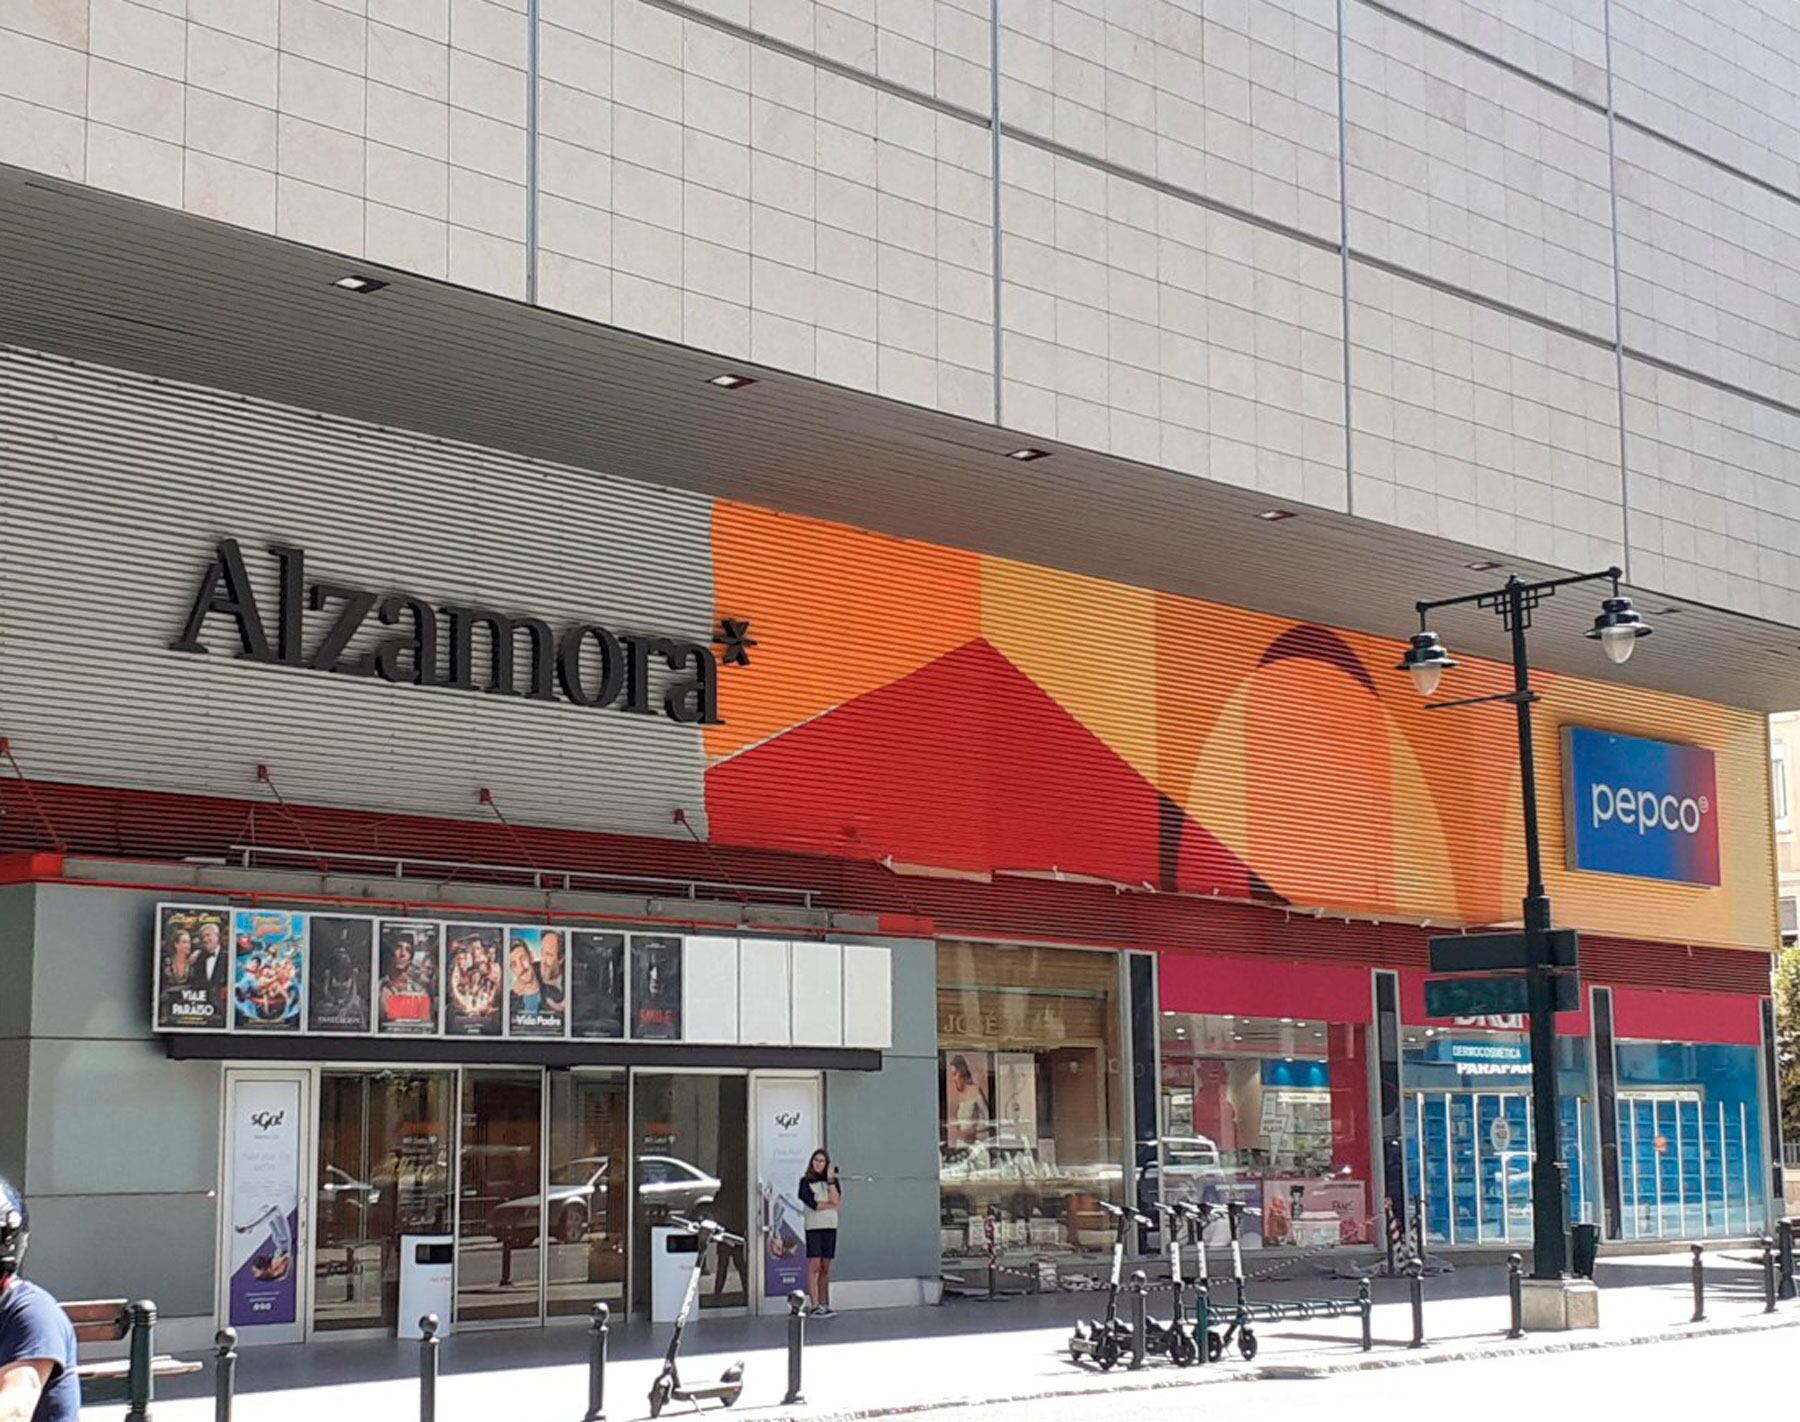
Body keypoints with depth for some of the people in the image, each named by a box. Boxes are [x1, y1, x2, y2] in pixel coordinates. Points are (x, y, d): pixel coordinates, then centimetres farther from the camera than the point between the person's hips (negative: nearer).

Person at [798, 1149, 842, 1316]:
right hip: (813, 1227, -4)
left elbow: (836, 1201, -5)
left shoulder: (833, 1181, 11)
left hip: (830, 1227, 4)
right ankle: (815, 1307, -12)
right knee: (814, 1266, -9)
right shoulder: (806, 1182, 1)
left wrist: (830, 1180, -8)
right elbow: (813, 1204, -10)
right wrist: (831, 1204, -4)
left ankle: (824, 1305, 9)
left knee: (825, 1268, 6)